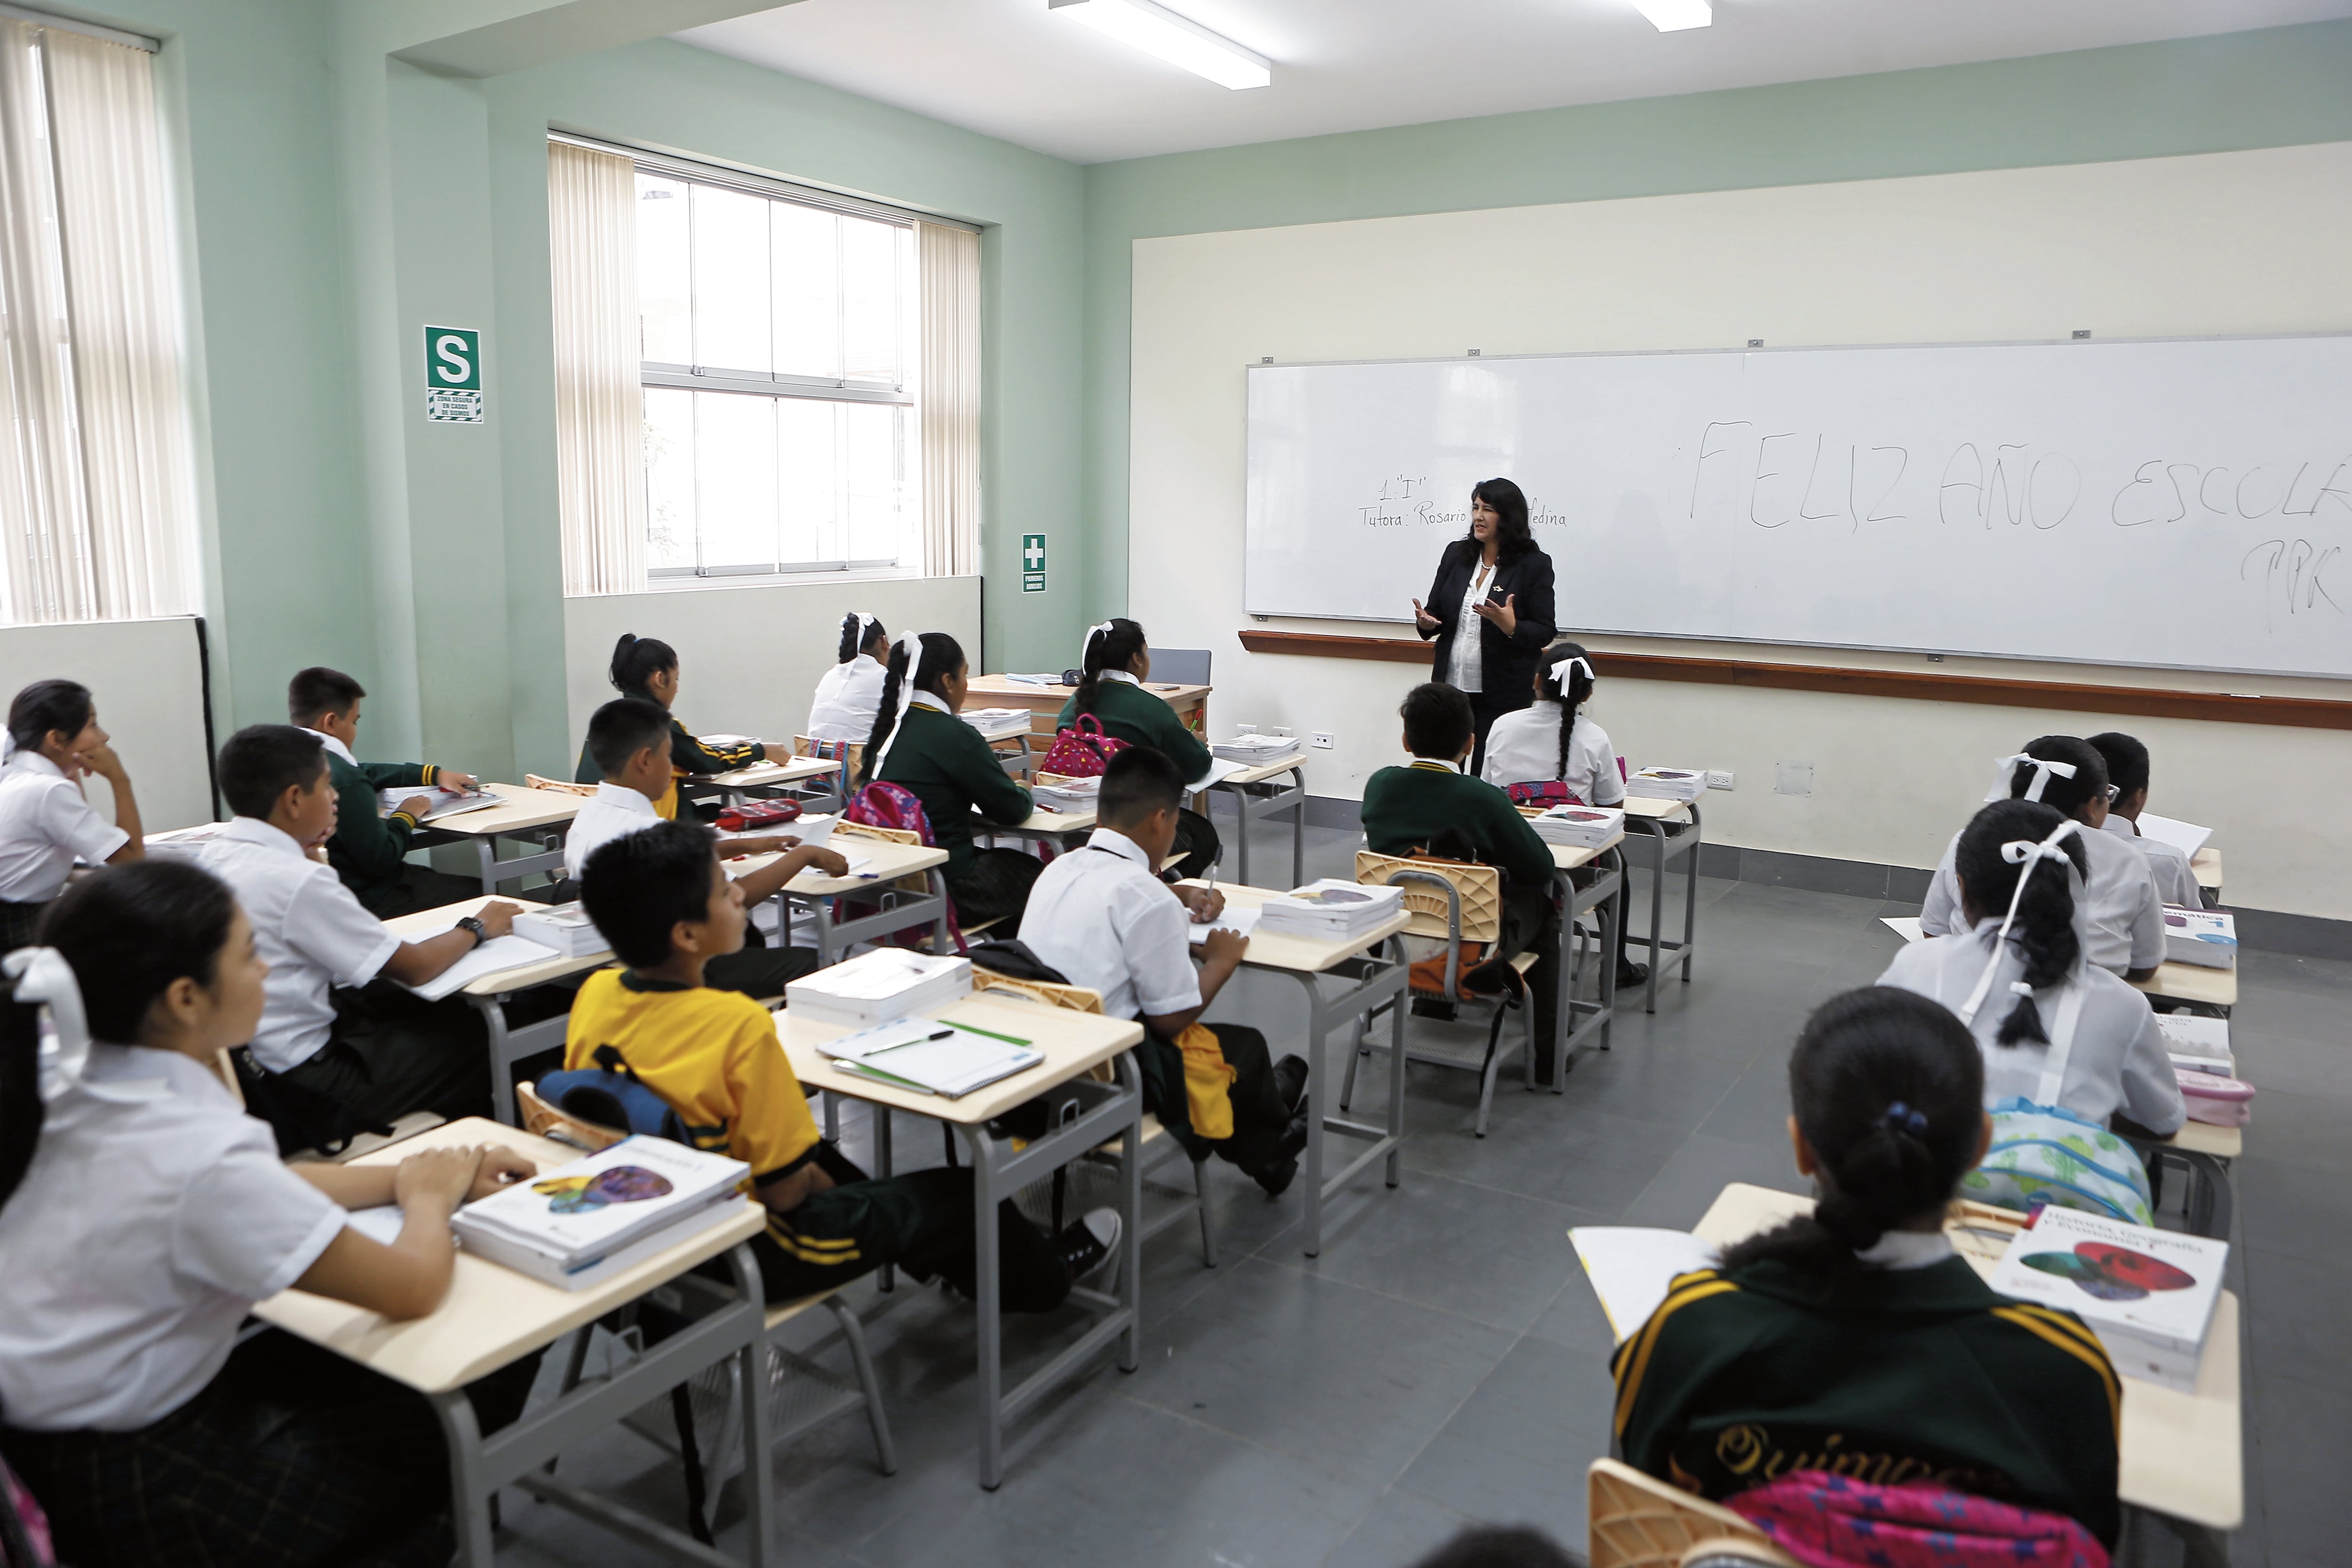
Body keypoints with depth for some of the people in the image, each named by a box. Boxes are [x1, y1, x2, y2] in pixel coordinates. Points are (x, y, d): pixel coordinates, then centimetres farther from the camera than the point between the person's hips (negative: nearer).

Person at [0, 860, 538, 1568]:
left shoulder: (78, 1087, -7)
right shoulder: (199, 1156, -32)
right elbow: (413, 1288, -21)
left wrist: (404, 1177, 2)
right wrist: (429, 1196, -2)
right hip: (128, 1490, -8)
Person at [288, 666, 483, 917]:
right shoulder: (343, 780, -27)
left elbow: (363, 773, 17)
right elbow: (380, 861, -22)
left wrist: (435, 774, 21)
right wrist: (406, 818, -4)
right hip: (367, 901, -9)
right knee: (479, 892, 2)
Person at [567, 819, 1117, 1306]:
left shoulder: (593, 995, -10)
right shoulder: (737, 1025, -31)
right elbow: (783, 1189, -25)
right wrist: (815, 1181, -2)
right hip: (753, 1258, -7)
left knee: (818, 1153, 31)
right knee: (964, 1190, 11)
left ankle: (967, 1267, 49)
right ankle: (1041, 1281, 43)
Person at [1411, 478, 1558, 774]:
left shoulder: (1535, 564, -5)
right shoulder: (1456, 554, 8)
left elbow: (1545, 633, -6)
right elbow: (1435, 613, 14)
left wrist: (1511, 627, -25)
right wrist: (1427, 623, -10)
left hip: (1503, 694, -4)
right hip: (1451, 685, 4)